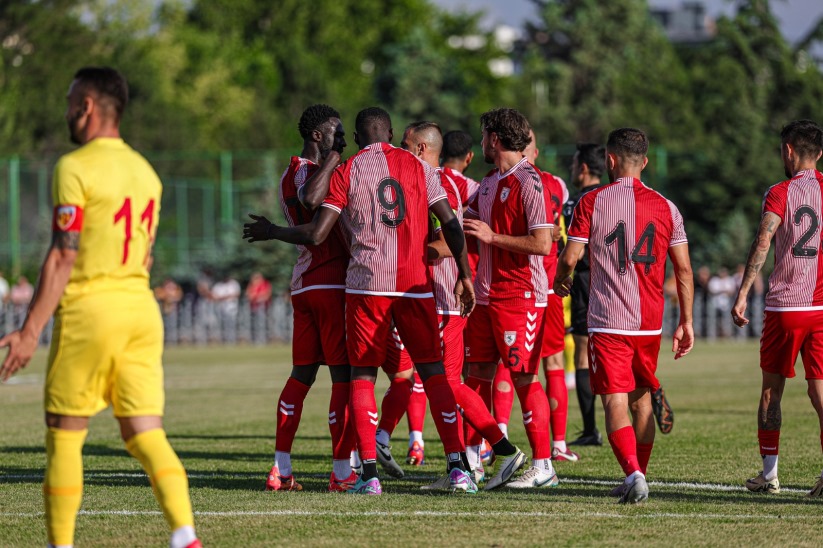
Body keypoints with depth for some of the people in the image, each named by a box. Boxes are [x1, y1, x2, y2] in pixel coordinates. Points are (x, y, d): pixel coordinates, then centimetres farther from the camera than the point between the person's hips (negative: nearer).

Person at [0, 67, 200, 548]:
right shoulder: (146, 171, 14)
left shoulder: (76, 168, -9)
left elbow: (63, 258, -14)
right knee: (147, 434, 2)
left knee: (65, 435, 5)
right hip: (142, 308, 6)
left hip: (88, 309, -6)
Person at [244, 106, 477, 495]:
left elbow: (316, 234, -3)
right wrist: (465, 276, 10)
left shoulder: (346, 173, 2)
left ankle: (369, 474, -5)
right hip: (415, 284, 2)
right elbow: (450, 224, 3)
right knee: (433, 372, 6)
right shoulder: (419, 167, 9)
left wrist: (271, 232, 13)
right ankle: (457, 467, -4)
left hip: (367, 284, -2)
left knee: (362, 376, 5)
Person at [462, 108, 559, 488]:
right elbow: (464, 222, 29)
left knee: (524, 378, -7)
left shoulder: (528, 182, -13)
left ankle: (543, 466, -3)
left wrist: (493, 236, -18)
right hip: (485, 295, 9)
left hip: (520, 296, -9)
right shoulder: (489, 183, 15)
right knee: (477, 375, 8)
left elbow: (542, 244, -20)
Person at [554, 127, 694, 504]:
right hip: (650, 324, 4)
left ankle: (633, 472, -27)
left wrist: (560, 281, 19)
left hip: (607, 323, -4)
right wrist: (686, 323, 11)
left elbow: (569, 258, -4)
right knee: (641, 399, 18)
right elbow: (683, 269, 4)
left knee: (615, 403, -7)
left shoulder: (592, 202, -4)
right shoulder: (665, 207, 5)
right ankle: (639, 477, 25)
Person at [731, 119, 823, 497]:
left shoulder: (780, 193, -5)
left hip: (784, 307, -2)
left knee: (771, 391, 12)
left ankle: (769, 473, 16)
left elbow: (763, 241, -18)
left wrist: (743, 294, -20)